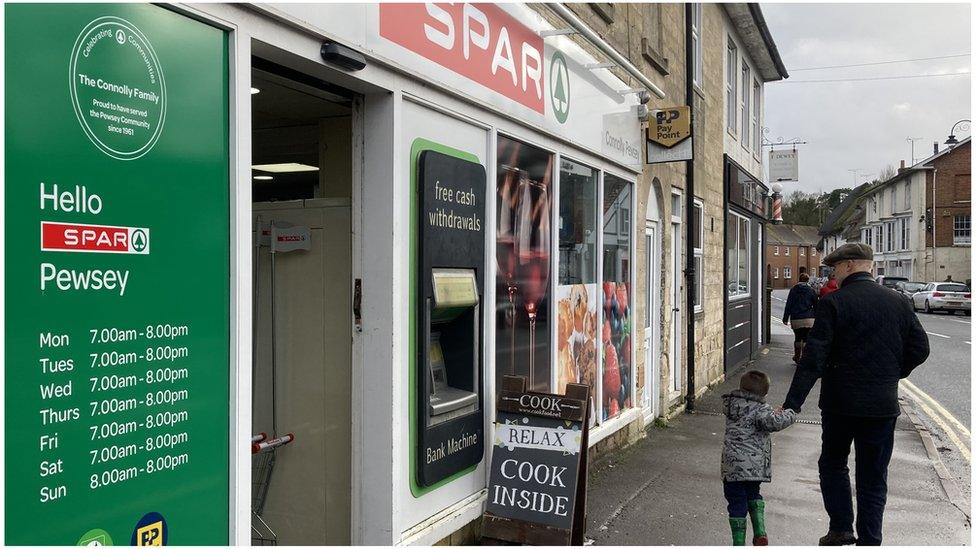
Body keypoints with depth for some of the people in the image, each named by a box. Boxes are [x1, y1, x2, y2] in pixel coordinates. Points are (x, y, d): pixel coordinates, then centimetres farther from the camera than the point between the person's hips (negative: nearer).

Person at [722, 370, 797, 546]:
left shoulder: (731, 404, 8)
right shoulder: (760, 409, -9)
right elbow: (774, 422, -26)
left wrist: (775, 413, 9)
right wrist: (790, 414, -8)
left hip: (732, 465, 2)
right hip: (755, 465, -1)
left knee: (737, 501, 8)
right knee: (753, 495, 23)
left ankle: (739, 543, 9)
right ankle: (760, 533, 12)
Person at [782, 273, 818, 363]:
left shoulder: (793, 290, 1)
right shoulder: (811, 290, 1)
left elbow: (788, 305, 0)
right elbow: (816, 305, 7)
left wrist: (785, 318, 3)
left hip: (795, 319, 1)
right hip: (808, 319, -1)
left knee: (797, 338, 15)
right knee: (806, 339, 2)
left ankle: (797, 357, 24)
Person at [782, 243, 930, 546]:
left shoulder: (833, 303, -12)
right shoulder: (898, 302, 2)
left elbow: (813, 358, -17)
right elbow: (919, 348, 5)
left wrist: (792, 404, -16)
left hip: (840, 403, -3)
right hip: (883, 405, 3)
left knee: (833, 464, 18)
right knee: (873, 476, 12)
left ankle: (841, 528, 15)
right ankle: (869, 539, 15)